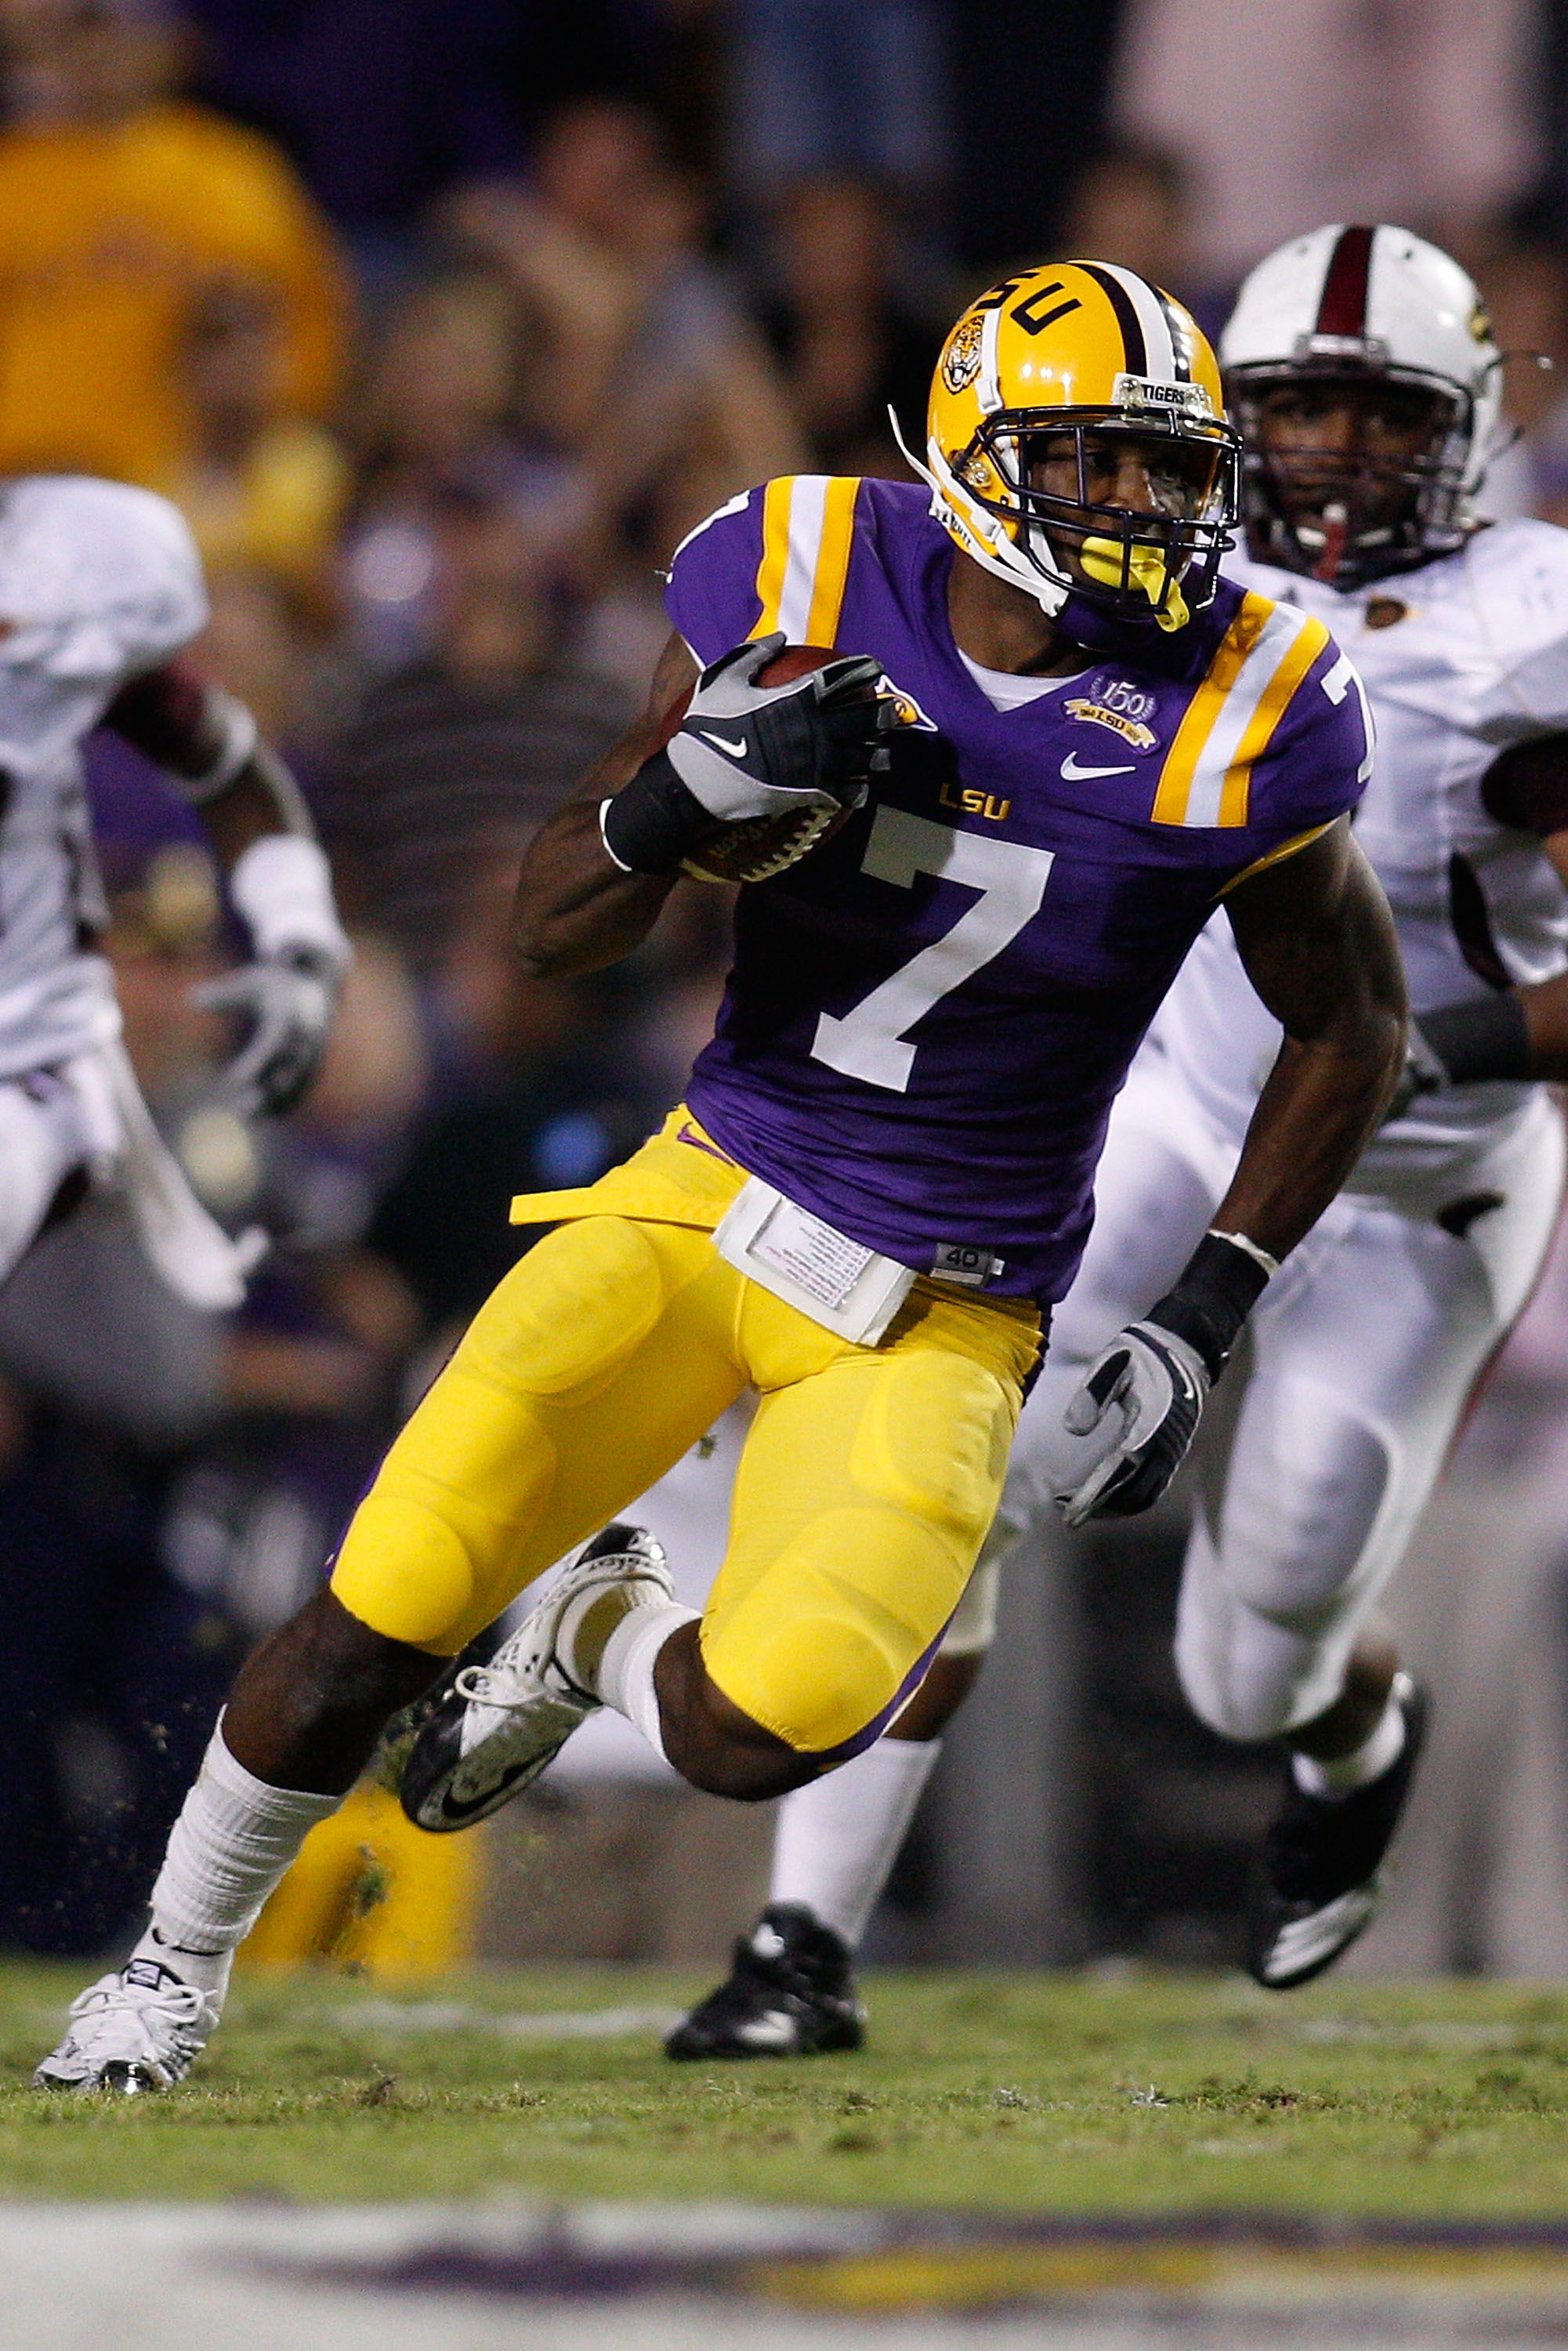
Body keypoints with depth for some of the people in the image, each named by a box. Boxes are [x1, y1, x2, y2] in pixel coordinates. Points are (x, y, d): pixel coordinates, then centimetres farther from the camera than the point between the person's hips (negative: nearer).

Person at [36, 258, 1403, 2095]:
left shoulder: (1237, 719, -11)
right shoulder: (807, 582, -8)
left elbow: (1352, 1028, 5)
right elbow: (552, 931, -2)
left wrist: (1203, 1322, -2)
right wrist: (686, 794, -24)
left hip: (937, 1324, -1)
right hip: (709, 1199, 1)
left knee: (767, 1726, -25)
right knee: (383, 1613, -16)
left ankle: (603, 1631, 13)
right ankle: (176, 1959, 12)